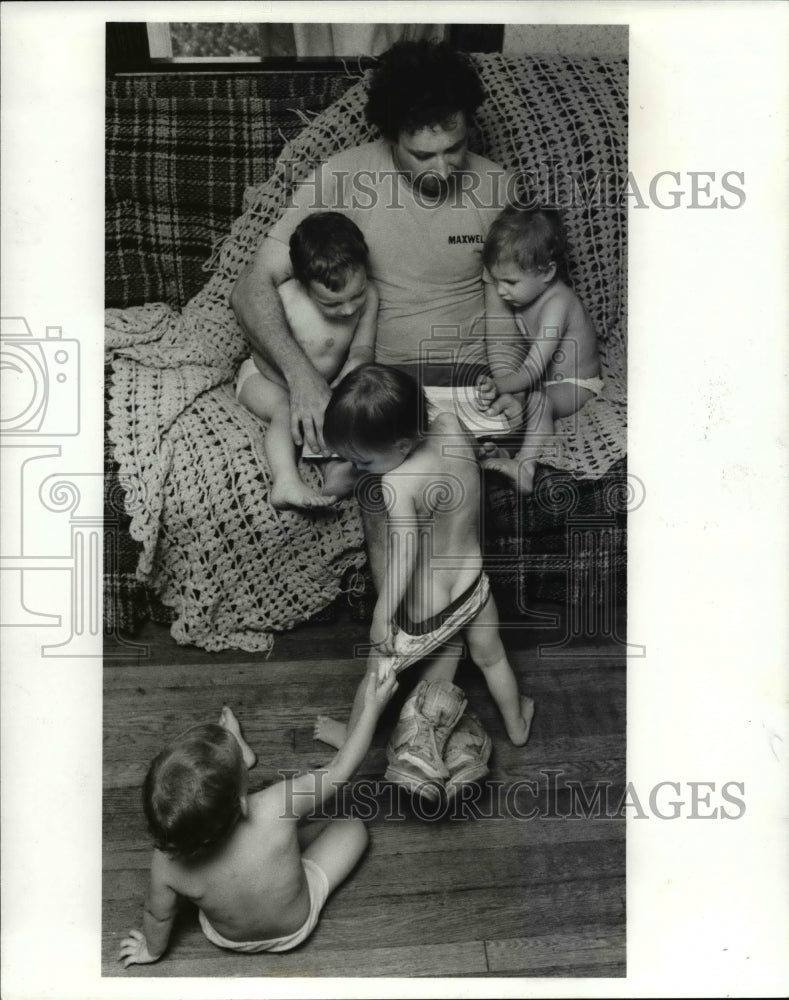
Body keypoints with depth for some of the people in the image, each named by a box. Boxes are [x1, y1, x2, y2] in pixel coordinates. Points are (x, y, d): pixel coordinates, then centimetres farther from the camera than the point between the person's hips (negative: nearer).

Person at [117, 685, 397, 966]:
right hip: (295, 929, -2)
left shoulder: (167, 861, -35)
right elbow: (340, 768, -27)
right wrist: (373, 707, -14)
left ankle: (241, 755, 35)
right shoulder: (277, 809, -44)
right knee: (353, 827, 14)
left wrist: (152, 950, 9)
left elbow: (158, 916, -13)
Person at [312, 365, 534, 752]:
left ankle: (353, 736, 49)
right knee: (491, 658, 33)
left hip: (424, 614, -5)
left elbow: (404, 555, -35)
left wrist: (380, 618, -25)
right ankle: (517, 725, 56)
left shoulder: (398, 483, -33)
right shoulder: (453, 426, -15)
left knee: (378, 670, 24)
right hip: (474, 587, 6)